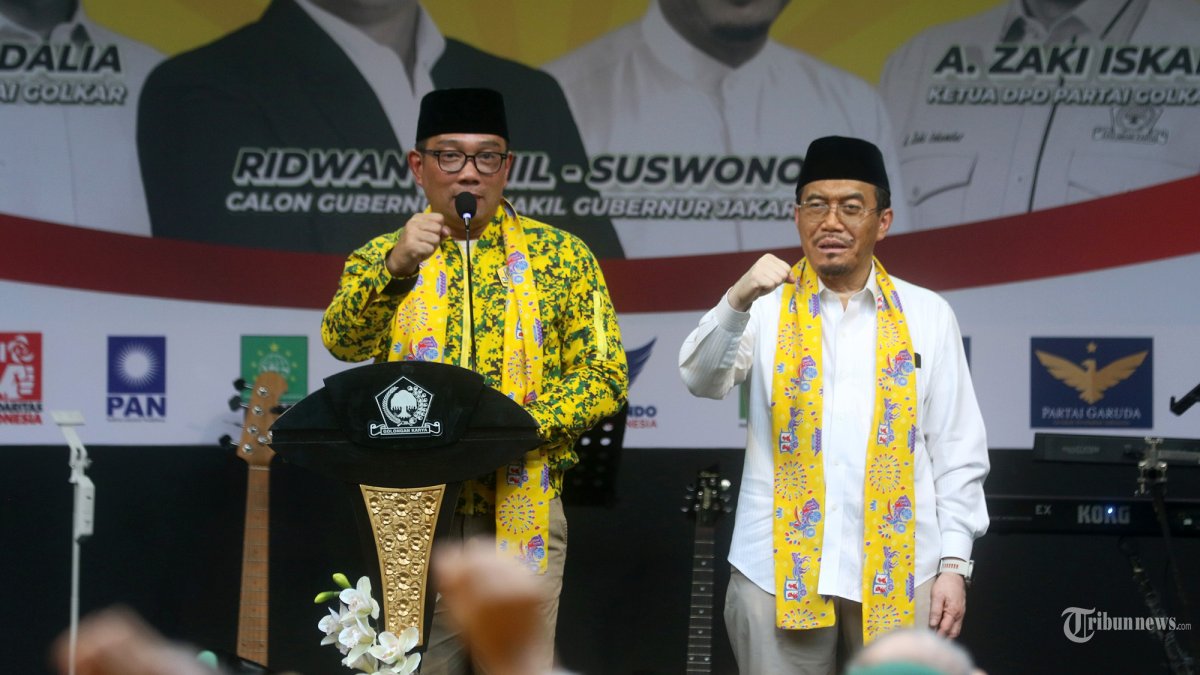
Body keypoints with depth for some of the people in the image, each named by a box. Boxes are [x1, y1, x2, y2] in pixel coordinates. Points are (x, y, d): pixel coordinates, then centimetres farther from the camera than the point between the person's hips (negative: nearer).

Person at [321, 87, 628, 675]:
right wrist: (394, 268, -31)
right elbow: (343, 340, -12)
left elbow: (605, 375, 0)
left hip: (521, 512, 0)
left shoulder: (560, 256, 5)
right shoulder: (382, 260, 7)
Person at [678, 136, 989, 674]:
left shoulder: (927, 316, 6)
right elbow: (702, 379, -13)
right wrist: (739, 301, -31)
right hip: (780, 570, 0)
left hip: (897, 571, 0)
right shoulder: (767, 309, 4)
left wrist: (954, 563, 0)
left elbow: (958, 452, 6)